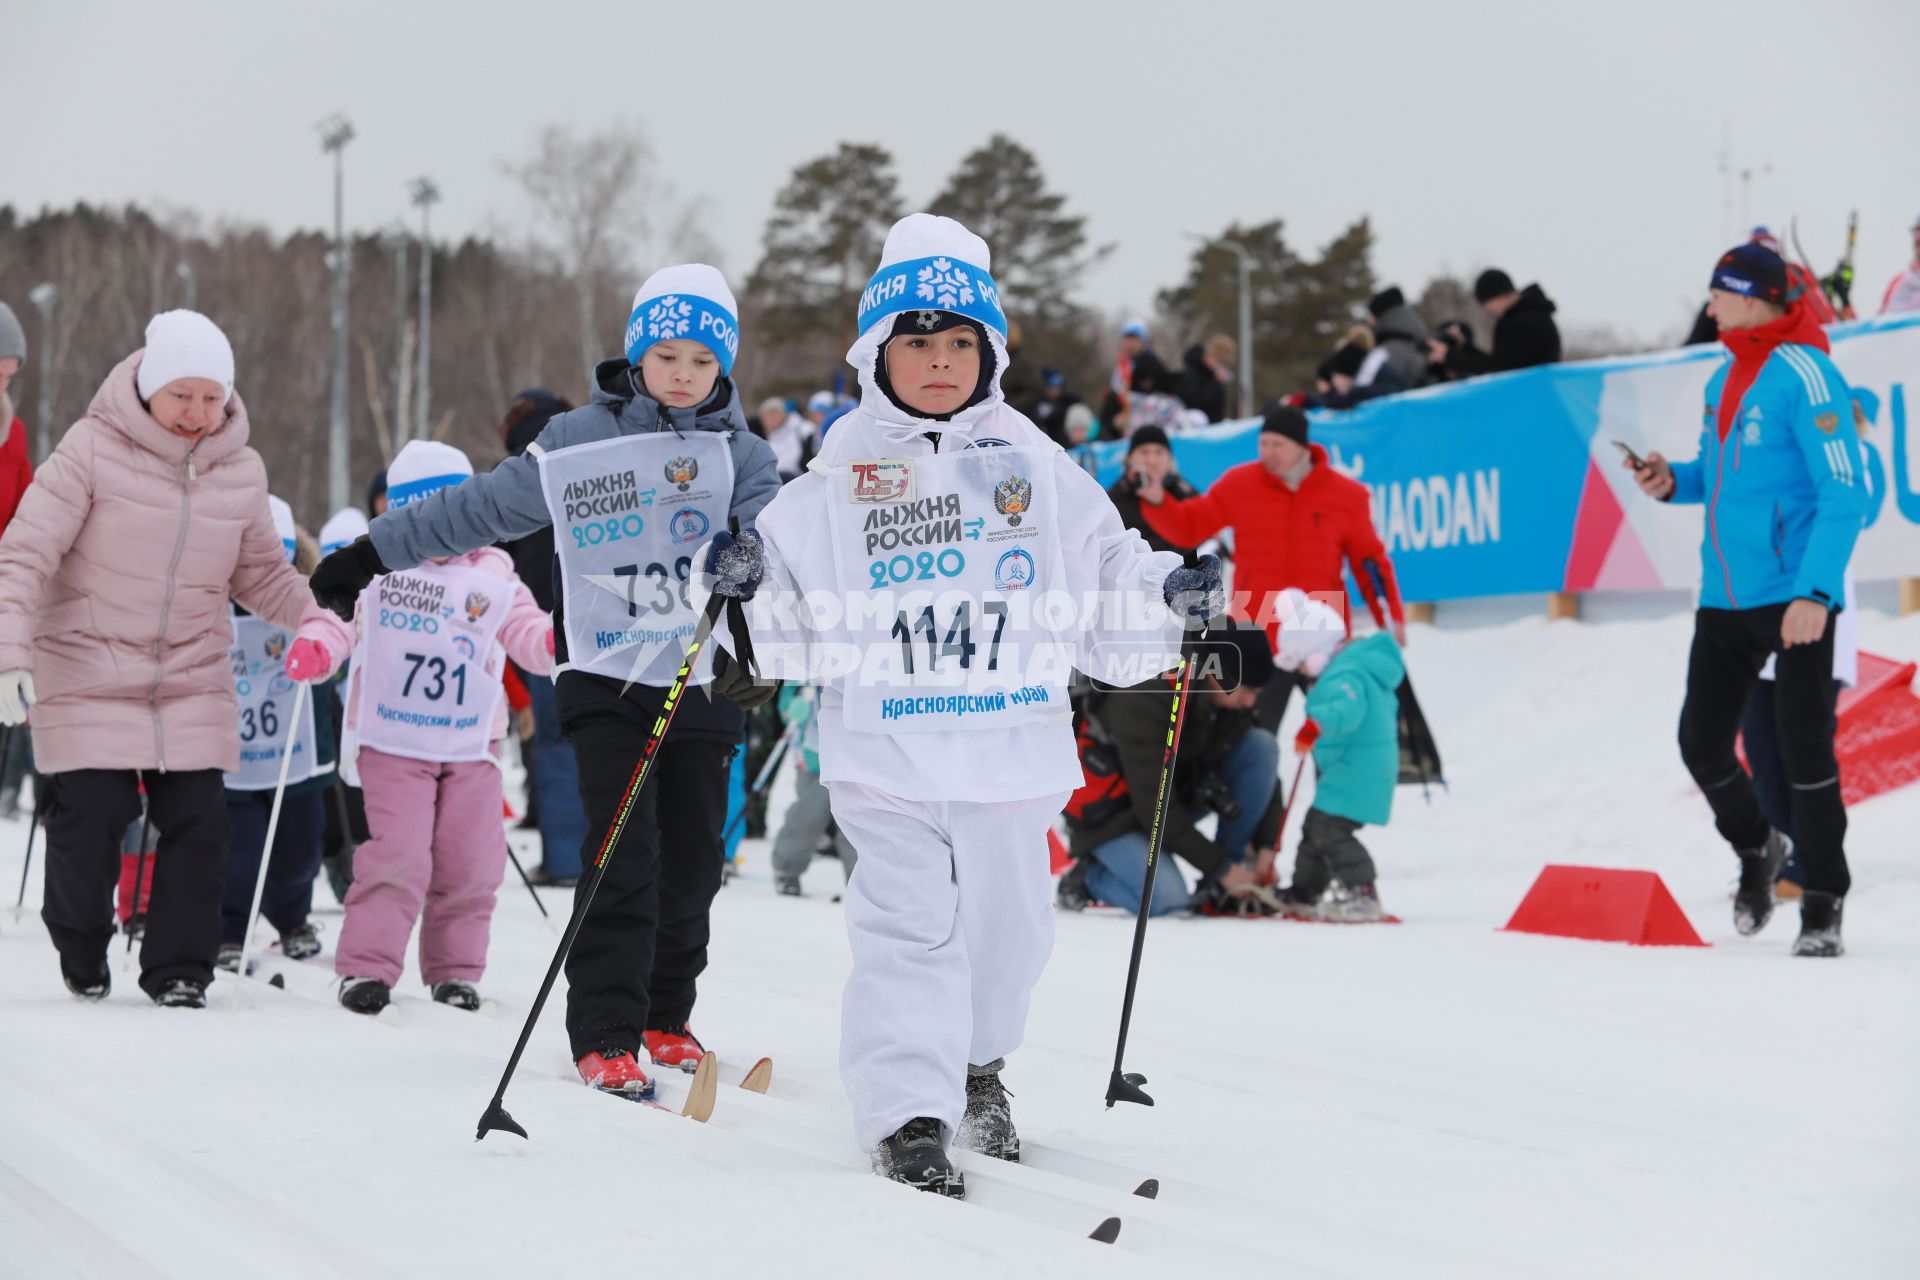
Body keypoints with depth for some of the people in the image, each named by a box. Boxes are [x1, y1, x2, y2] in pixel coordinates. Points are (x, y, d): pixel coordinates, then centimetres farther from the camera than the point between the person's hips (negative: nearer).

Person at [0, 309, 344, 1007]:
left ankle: (178, 968, 11)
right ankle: (81, 951, 22)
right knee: (91, 821, -7)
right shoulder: (93, 448, -12)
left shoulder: (241, 471, 3)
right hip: (89, 676, -3)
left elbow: (261, 571, 16)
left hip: (195, 681, 4)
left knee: (198, 822, -5)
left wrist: (311, 616, -3)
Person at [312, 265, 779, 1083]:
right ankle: (605, 1034, -11)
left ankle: (665, 1016, 24)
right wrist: (373, 555, 11)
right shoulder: (579, 443, 3)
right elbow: (479, 509, 9)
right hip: (606, 677, -2)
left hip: (702, 684, 2)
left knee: (690, 861, 6)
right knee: (623, 855, -13)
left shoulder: (740, 454, 6)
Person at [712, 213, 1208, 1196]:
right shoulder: (839, 478, 3)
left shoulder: (1031, 465, 7)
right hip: (885, 749, -3)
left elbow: (1102, 570, 12)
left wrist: (1167, 592, -5)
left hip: (1010, 747, 3)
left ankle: (976, 1064, 41)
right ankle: (909, 1115, -10)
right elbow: (796, 619, 6)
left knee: (1006, 924, 15)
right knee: (908, 928, -12)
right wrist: (751, 585, -13)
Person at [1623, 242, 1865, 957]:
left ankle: (1823, 905, 5)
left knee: (1803, 749, -6)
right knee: (1701, 743, 9)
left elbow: (1844, 493, -18)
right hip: (1725, 600, 8)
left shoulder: (1804, 376, -13)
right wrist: (1675, 482, 5)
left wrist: (1815, 592, -25)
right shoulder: (1725, 379, 12)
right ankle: (1757, 850, 34)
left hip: (1795, 598, -8)